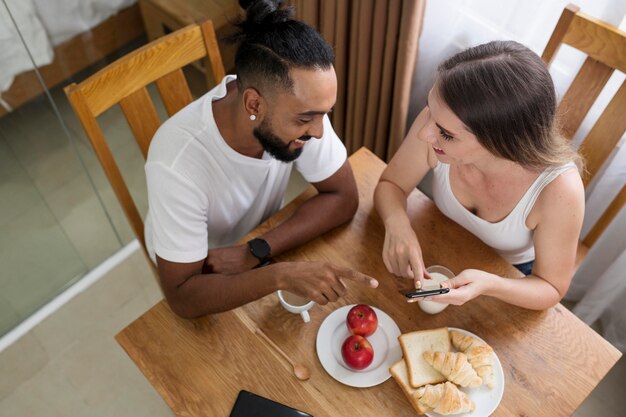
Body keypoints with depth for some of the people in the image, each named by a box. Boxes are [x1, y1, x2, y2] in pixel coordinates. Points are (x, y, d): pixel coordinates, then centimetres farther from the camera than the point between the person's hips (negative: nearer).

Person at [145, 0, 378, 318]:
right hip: (204, 279, -3)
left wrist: (255, 252, -28)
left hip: (261, 251, 4)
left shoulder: (299, 103, -27)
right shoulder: (177, 165, -38)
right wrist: (281, 275, -47)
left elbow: (343, 197, -19)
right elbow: (182, 296, -32)